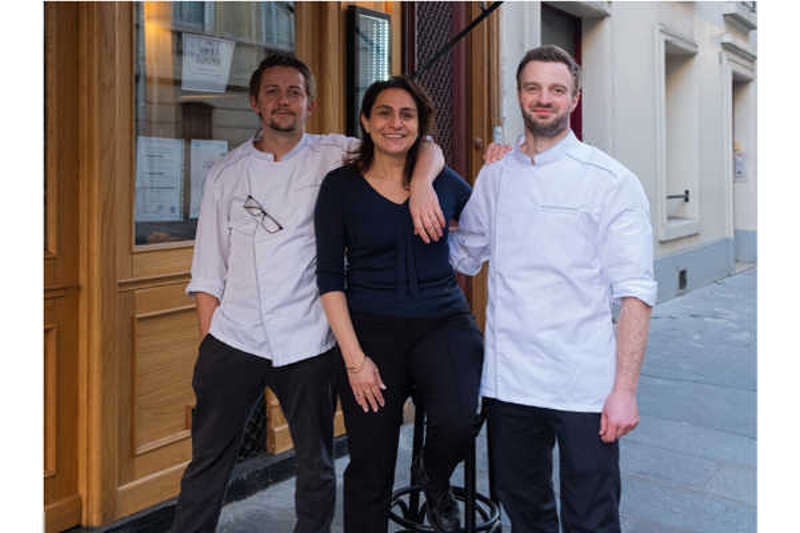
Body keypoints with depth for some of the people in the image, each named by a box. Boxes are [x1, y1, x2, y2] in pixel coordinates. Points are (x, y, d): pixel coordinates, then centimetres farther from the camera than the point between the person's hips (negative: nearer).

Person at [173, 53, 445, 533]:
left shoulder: (334, 156, 4)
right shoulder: (226, 173, 10)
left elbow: (427, 149, 1)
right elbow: (209, 269, 10)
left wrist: (421, 188, -20)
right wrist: (207, 339, 3)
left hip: (307, 344, -1)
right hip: (234, 340, 1)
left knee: (317, 465, 11)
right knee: (208, 462, 8)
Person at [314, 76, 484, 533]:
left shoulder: (445, 182, 6)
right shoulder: (341, 186, 1)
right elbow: (329, 278, -2)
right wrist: (354, 358, -9)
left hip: (443, 323, 1)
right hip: (371, 329, -1)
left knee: (458, 422, -25)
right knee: (370, 472, 2)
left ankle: (435, 479, 11)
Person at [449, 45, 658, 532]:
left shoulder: (611, 181, -5)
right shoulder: (494, 176, 9)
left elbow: (635, 293, -8)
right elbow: (466, 255, 16)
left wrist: (625, 388, -14)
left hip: (585, 386, -4)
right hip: (509, 382, 4)